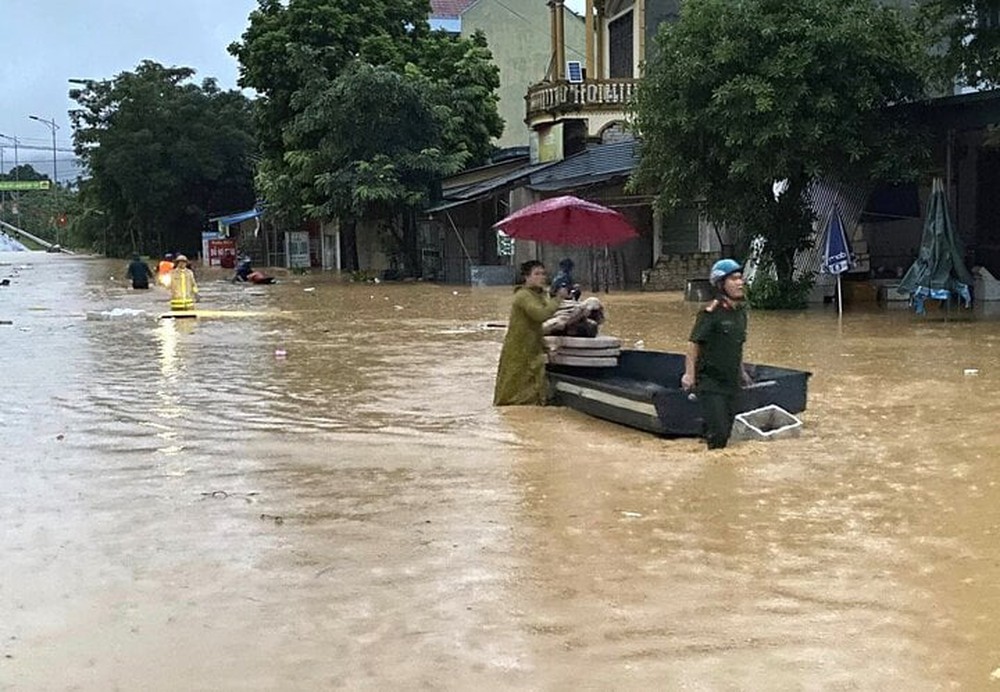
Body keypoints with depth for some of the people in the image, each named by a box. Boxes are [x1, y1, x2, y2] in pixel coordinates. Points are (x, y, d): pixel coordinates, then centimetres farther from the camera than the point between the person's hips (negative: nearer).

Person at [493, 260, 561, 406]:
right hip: (518, 354, -9)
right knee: (515, 395, 0)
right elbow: (540, 314, -30)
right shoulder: (523, 295, -16)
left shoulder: (541, 294, 12)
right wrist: (557, 299, -24)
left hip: (533, 352, 9)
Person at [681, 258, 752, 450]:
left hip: (732, 382, 7)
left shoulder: (741, 311, 8)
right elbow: (694, 343, -17)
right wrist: (690, 374, -22)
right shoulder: (711, 313, -15)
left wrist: (741, 371, 24)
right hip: (710, 382, -7)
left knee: (729, 429, 12)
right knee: (718, 431, -11)